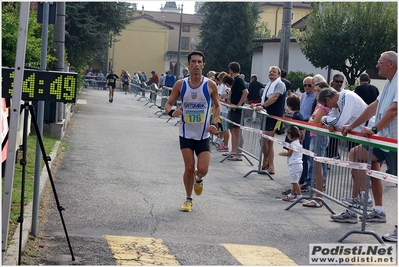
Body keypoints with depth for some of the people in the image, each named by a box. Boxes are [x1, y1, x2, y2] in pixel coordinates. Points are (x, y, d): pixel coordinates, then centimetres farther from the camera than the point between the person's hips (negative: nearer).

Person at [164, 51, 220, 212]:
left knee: (203, 169, -8)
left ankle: (198, 179, 30)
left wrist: (214, 124, -7)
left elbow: (217, 106, 8)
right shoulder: (180, 85, -4)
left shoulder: (210, 85, -5)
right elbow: (168, 104, 3)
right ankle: (188, 199, 20)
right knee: (189, 167, -1)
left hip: (204, 135, 0)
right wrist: (171, 111, -21)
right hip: (186, 134, 0)